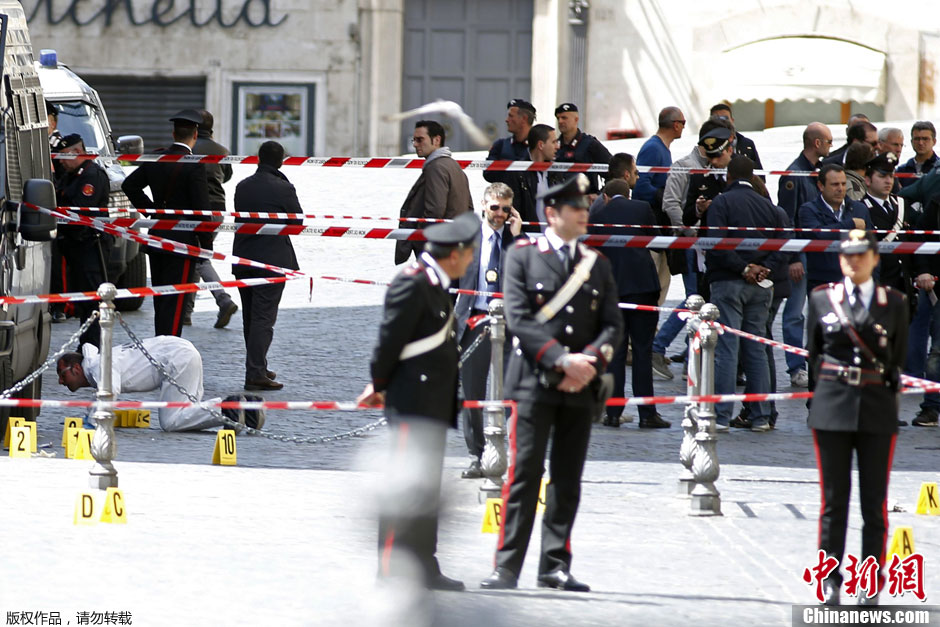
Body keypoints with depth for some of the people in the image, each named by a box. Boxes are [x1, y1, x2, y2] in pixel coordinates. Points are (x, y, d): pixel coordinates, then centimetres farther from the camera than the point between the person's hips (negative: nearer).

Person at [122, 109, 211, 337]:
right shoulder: (194, 166, -15)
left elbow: (129, 185, 14)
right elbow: (201, 209, -15)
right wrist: (206, 245, -6)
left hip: (156, 239, 6)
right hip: (182, 241, -6)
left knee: (160, 300, 14)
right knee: (175, 301, -6)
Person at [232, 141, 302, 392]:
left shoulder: (242, 187, 4)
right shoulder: (283, 189, -12)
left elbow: (240, 217, 12)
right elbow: (298, 222, -2)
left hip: (243, 259, 6)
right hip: (272, 260, -6)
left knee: (250, 317, 15)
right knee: (263, 317, -6)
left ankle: (258, 367, 25)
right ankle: (255, 373, -11)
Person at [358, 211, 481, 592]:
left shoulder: (435, 284, 14)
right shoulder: (412, 283, -16)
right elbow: (390, 339, -15)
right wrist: (380, 386, -4)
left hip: (433, 403, 10)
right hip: (414, 402, -10)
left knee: (426, 489, 11)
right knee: (406, 486, -9)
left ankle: (424, 569, 15)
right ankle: (392, 569, -8)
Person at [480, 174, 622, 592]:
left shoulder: (597, 264, 14)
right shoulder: (522, 256, 2)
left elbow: (613, 325, 9)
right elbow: (518, 319, -7)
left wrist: (589, 362, -10)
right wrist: (562, 360, -15)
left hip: (581, 387, 4)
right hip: (534, 382, -4)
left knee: (568, 479, 5)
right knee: (525, 474, -8)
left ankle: (555, 567, 10)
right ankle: (507, 567, -8)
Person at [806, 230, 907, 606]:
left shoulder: (893, 303, 5)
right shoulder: (821, 299, 6)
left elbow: (898, 355, 12)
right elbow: (812, 352, 13)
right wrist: (827, 388, 11)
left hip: (877, 409, 0)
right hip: (832, 407, 0)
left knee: (874, 501, 1)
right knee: (834, 499, 1)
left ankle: (872, 587, 5)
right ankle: (830, 583, 6)